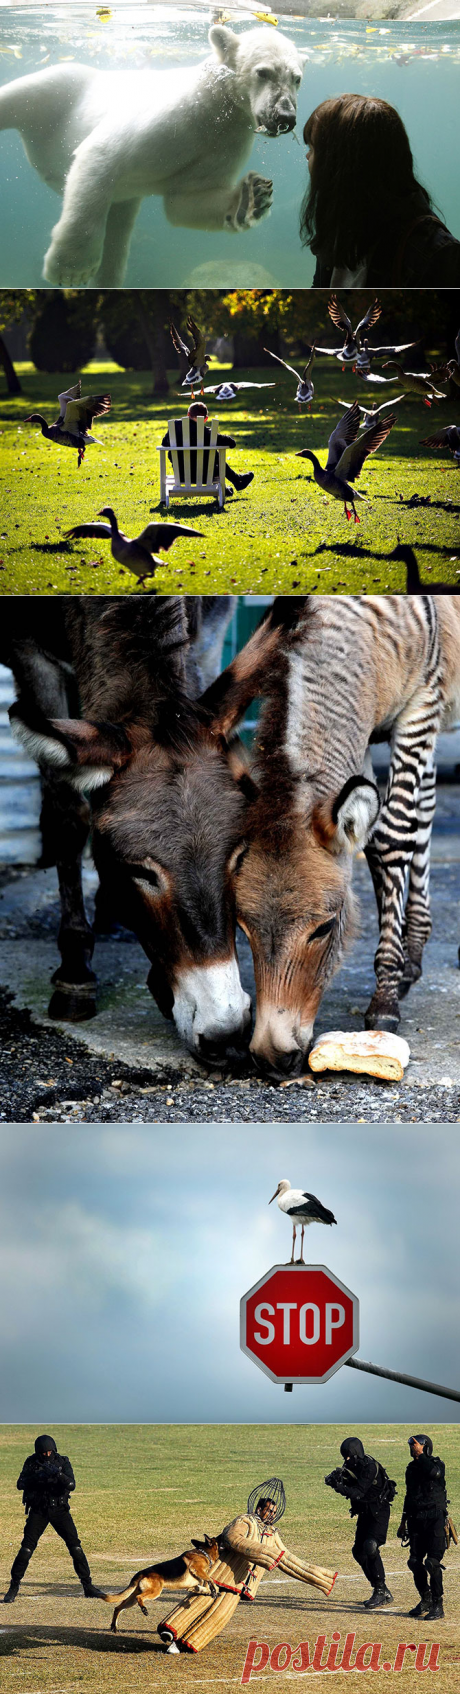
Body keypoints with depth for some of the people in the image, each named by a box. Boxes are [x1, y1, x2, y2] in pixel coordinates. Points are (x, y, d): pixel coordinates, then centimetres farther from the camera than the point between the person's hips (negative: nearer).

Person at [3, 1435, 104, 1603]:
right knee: (27, 1548, -10)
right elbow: (20, 1484, -12)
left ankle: (88, 1587, 5)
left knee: (75, 1547, -4)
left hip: (59, 1509, 1)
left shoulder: (63, 1462, -4)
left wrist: (59, 1474, -33)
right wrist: (37, 1476, -28)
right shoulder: (32, 1462, -3)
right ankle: (13, 1587, 3)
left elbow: (71, 1485, -15)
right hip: (38, 1511, 0)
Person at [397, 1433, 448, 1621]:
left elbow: (434, 1473, -32)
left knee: (432, 1562, -13)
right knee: (415, 1562, 5)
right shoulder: (411, 1468, 13)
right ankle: (425, 1600, 21)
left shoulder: (437, 1465, -5)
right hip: (416, 1521, 6)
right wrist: (403, 1521, 23)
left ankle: (438, 1605, -6)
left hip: (435, 1519, -6)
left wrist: (420, 1455, -24)